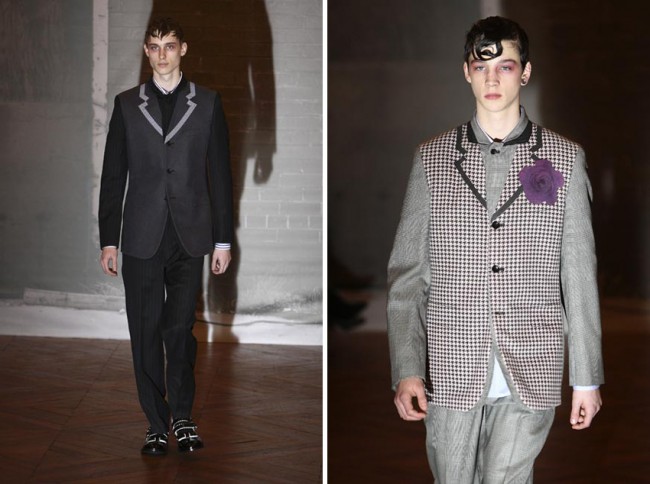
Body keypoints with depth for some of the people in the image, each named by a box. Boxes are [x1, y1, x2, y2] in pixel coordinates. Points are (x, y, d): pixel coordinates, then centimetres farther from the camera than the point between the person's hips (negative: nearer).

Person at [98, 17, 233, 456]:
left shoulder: (207, 103, 7)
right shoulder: (127, 105, 8)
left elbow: (221, 173, 6)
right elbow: (113, 175, 7)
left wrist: (223, 239, 3)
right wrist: (108, 240, 3)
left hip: (190, 237, -1)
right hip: (142, 238, 1)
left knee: (180, 330, -1)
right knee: (146, 333, 3)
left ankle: (183, 417, 16)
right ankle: (157, 424, 13)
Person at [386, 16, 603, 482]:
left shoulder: (565, 158, 4)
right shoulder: (432, 158, 5)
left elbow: (579, 273, 4)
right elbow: (407, 271, 4)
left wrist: (587, 377, 3)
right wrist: (406, 369, -4)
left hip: (531, 372, -1)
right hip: (449, 370, 1)